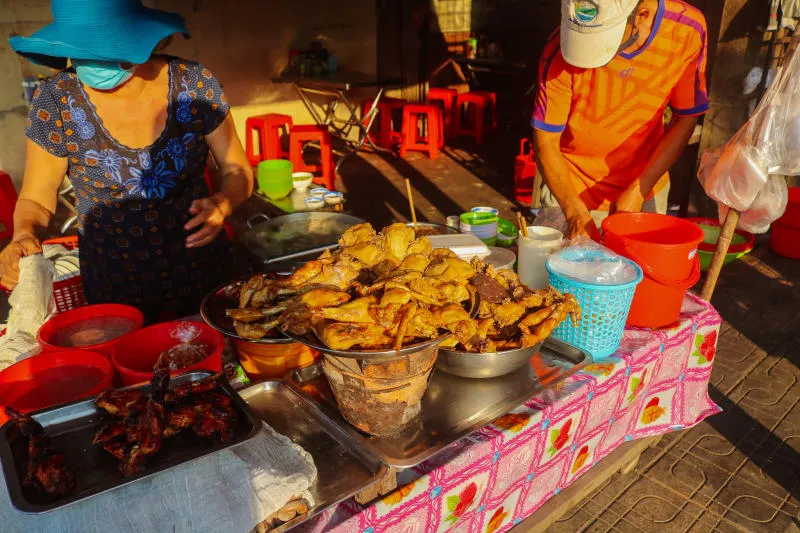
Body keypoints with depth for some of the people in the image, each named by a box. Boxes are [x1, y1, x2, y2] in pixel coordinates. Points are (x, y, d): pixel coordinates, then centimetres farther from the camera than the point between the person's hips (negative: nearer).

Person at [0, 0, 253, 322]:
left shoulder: (195, 84, -13)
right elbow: (35, 198, -3)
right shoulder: (55, 100, -12)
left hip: (202, 277, 0)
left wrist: (223, 203, -24)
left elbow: (237, 169, -4)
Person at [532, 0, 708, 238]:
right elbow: (545, 141, -17)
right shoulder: (561, 52, -24)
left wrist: (639, 190, -16)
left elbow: (686, 119, -7)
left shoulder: (688, 31, -17)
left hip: (645, 190, 2)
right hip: (571, 189, -2)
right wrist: (575, 211, -27)